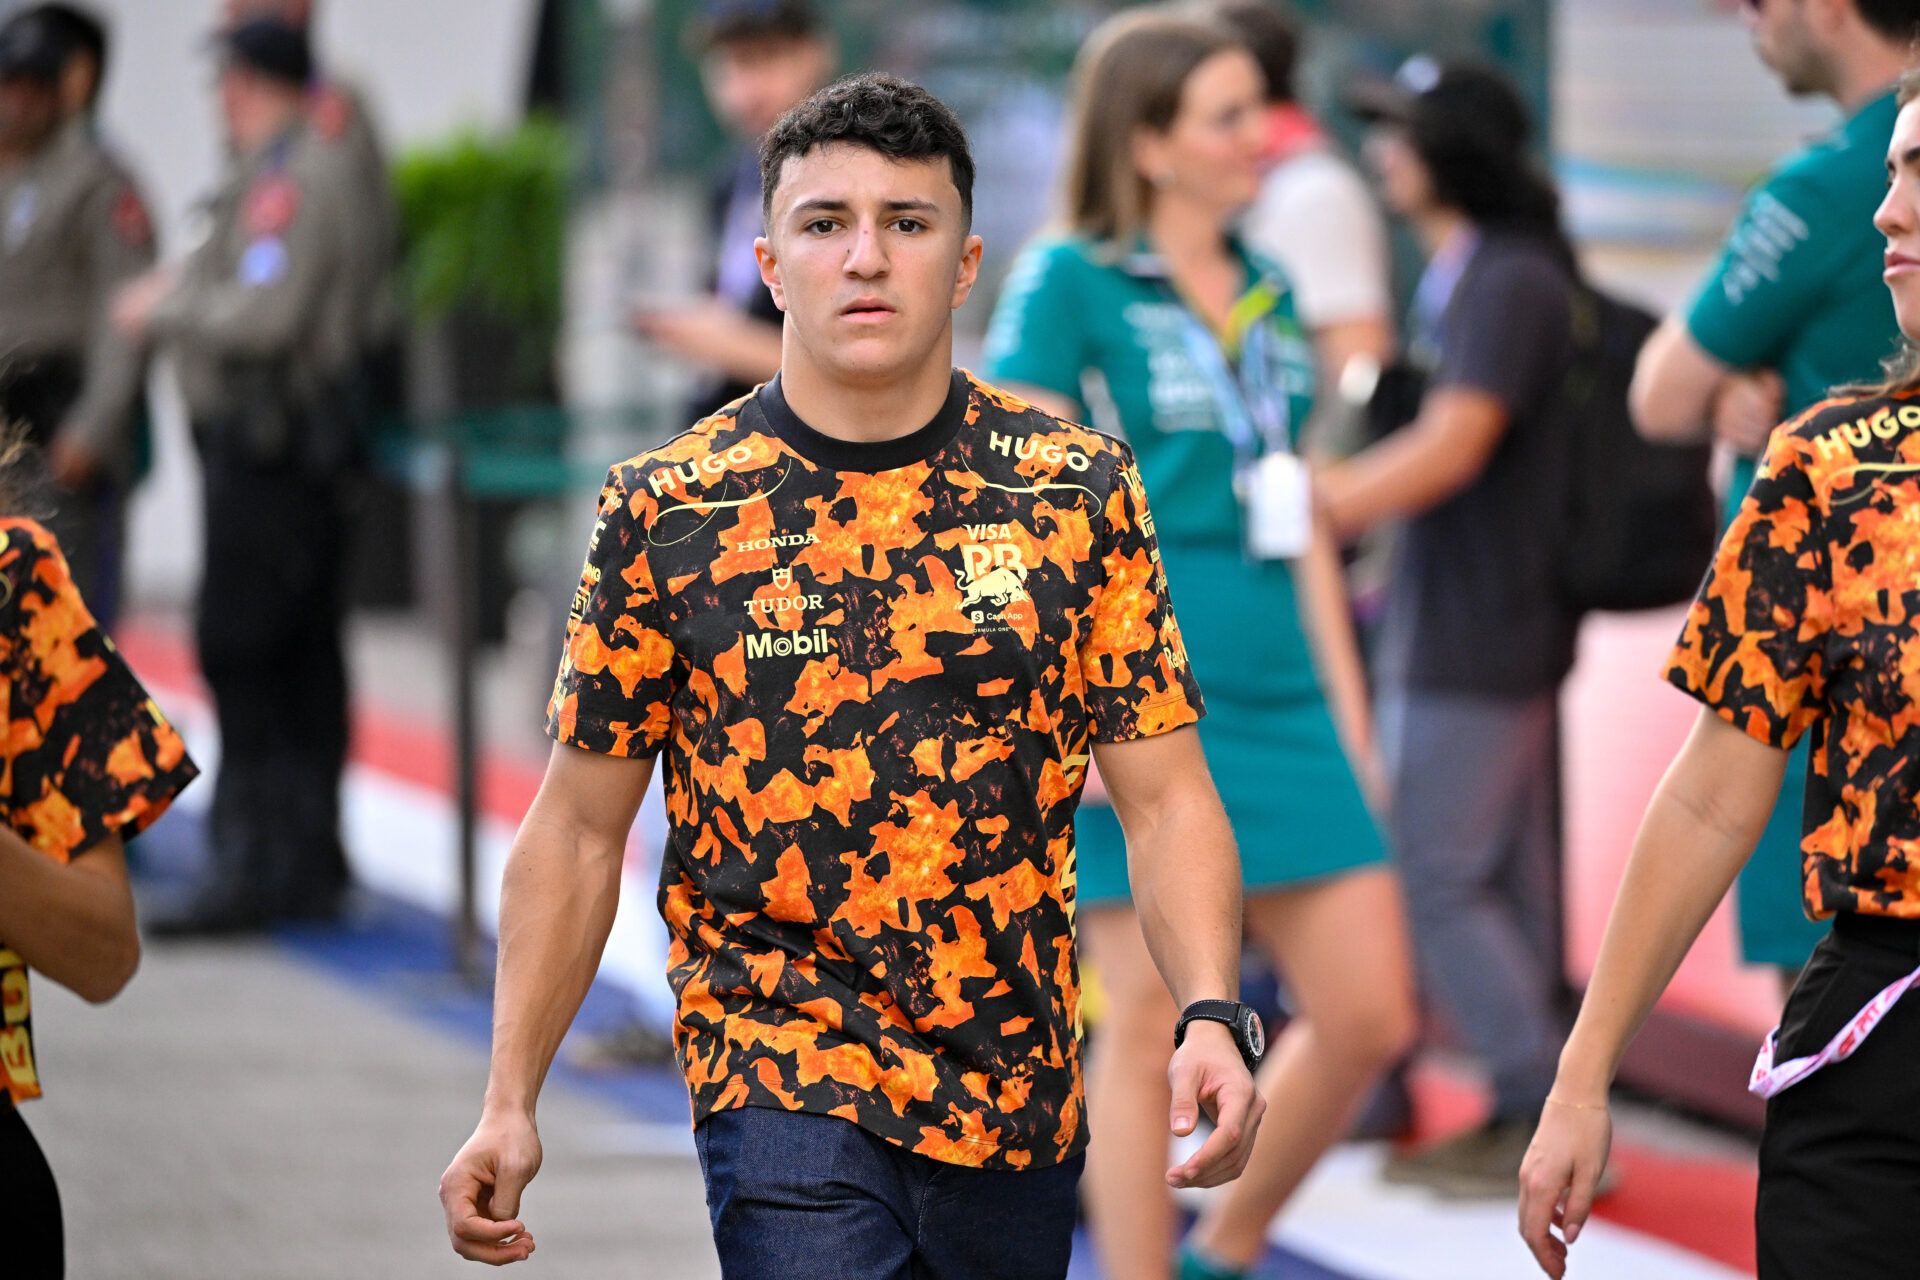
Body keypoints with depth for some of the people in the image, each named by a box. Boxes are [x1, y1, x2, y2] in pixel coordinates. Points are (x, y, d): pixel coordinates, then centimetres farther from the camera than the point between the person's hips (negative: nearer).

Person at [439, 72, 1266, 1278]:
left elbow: (1165, 796, 0)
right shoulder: (668, 512, -1)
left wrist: (1213, 1017, -16)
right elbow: (578, 829, 4)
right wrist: (510, 1107, 0)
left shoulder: (1080, 488, 2)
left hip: (1021, 1089, 3)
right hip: (787, 1080, -3)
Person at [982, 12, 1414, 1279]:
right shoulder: (1069, 283, -4)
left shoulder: (1270, 296, 15)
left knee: (1368, 1017, 4)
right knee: (1151, 1030, -2)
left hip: (1285, 702, 7)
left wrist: (1351, 724, 16)